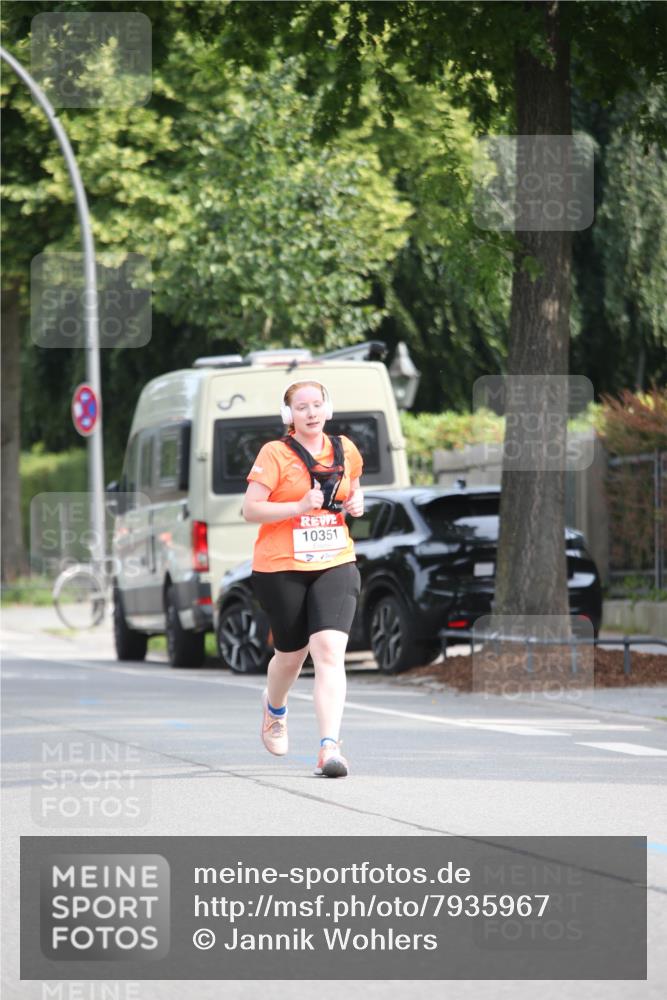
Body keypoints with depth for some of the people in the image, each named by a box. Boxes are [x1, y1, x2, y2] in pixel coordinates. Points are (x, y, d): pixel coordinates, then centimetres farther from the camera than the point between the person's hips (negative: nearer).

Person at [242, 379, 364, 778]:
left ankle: (330, 747, -24)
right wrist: (299, 507, -22)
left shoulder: (346, 451, 8)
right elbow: (250, 509, -11)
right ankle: (274, 710, 49)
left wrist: (356, 502, 5)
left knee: (330, 651, -16)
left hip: (335, 565, 2)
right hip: (281, 568, -2)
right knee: (291, 655, 13)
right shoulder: (275, 454, -6)